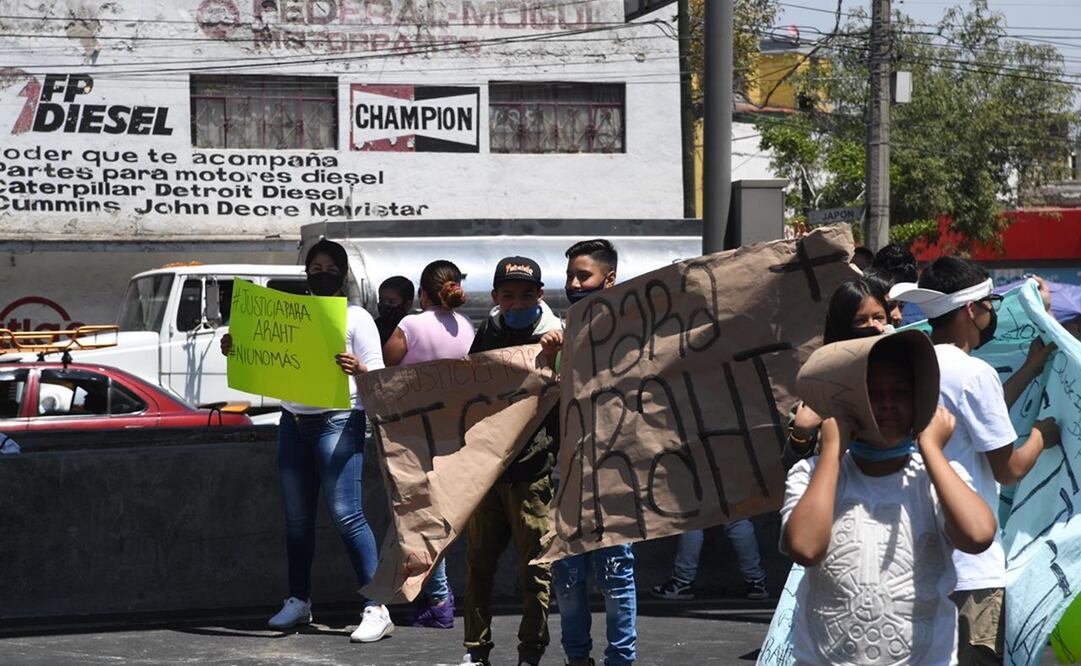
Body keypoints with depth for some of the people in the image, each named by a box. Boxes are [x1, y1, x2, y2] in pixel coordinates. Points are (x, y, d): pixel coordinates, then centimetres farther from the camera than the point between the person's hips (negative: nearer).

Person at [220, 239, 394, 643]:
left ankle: (377, 610, -12)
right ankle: (298, 602, 21)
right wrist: (234, 350, 0)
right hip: (293, 422, 6)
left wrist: (358, 369, -28)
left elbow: (378, 376, -6)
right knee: (297, 518, 9)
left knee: (346, 515, -12)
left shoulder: (356, 318, 0)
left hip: (338, 423, -6)